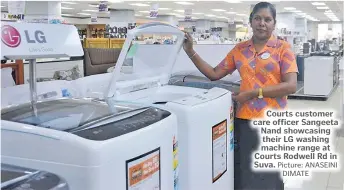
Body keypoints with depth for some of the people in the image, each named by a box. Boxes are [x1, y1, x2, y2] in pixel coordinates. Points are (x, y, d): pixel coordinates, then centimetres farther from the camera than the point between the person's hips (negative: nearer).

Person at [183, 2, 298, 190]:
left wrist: (253, 92, -15)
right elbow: (214, 74, 10)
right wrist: (190, 52, 2)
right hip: (244, 120, 4)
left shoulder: (283, 48, -2)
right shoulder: (240, 49, 10)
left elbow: (291, 86, -11)